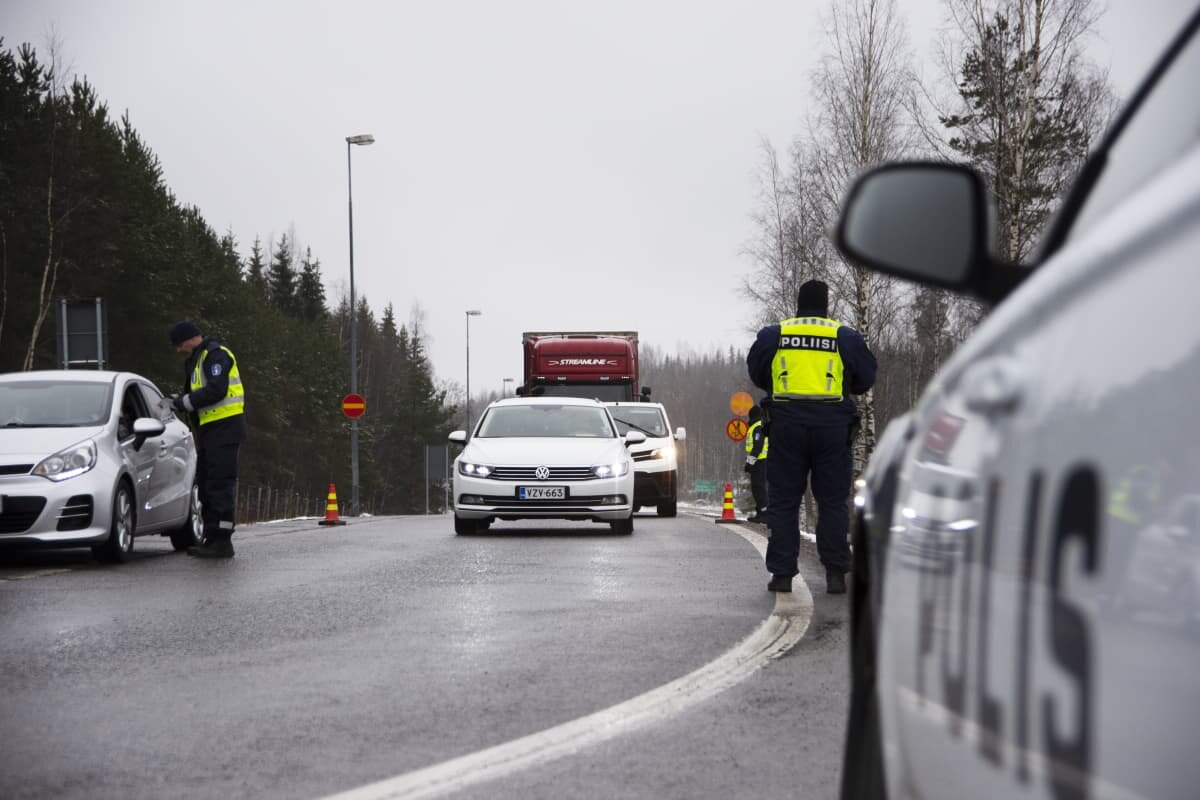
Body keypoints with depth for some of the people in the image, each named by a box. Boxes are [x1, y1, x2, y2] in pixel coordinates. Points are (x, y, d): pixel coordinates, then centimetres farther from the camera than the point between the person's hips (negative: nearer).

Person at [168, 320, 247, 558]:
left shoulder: (216, 355, -11)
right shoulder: (198, 360, 21)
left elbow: (216, 390, -22)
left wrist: (185, 402, -15)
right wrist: (180, 400, 5)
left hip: (224, 428, -11)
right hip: (209, 429, 11)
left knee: (220, 485, -11)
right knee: (206, 485, 12)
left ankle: (223, 541, -12)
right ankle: (211, 538, 17)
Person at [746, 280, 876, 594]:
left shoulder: (772, 335, 5)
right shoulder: (846, 337, 4)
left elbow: (757, 374, 15)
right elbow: (866, 379, 9)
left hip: (786, 423, 0)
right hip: (831, 424, 0)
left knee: (783, 501, 7)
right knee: (833, 502, 7)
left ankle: (781, 574, 3)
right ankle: (835, 573, 3)